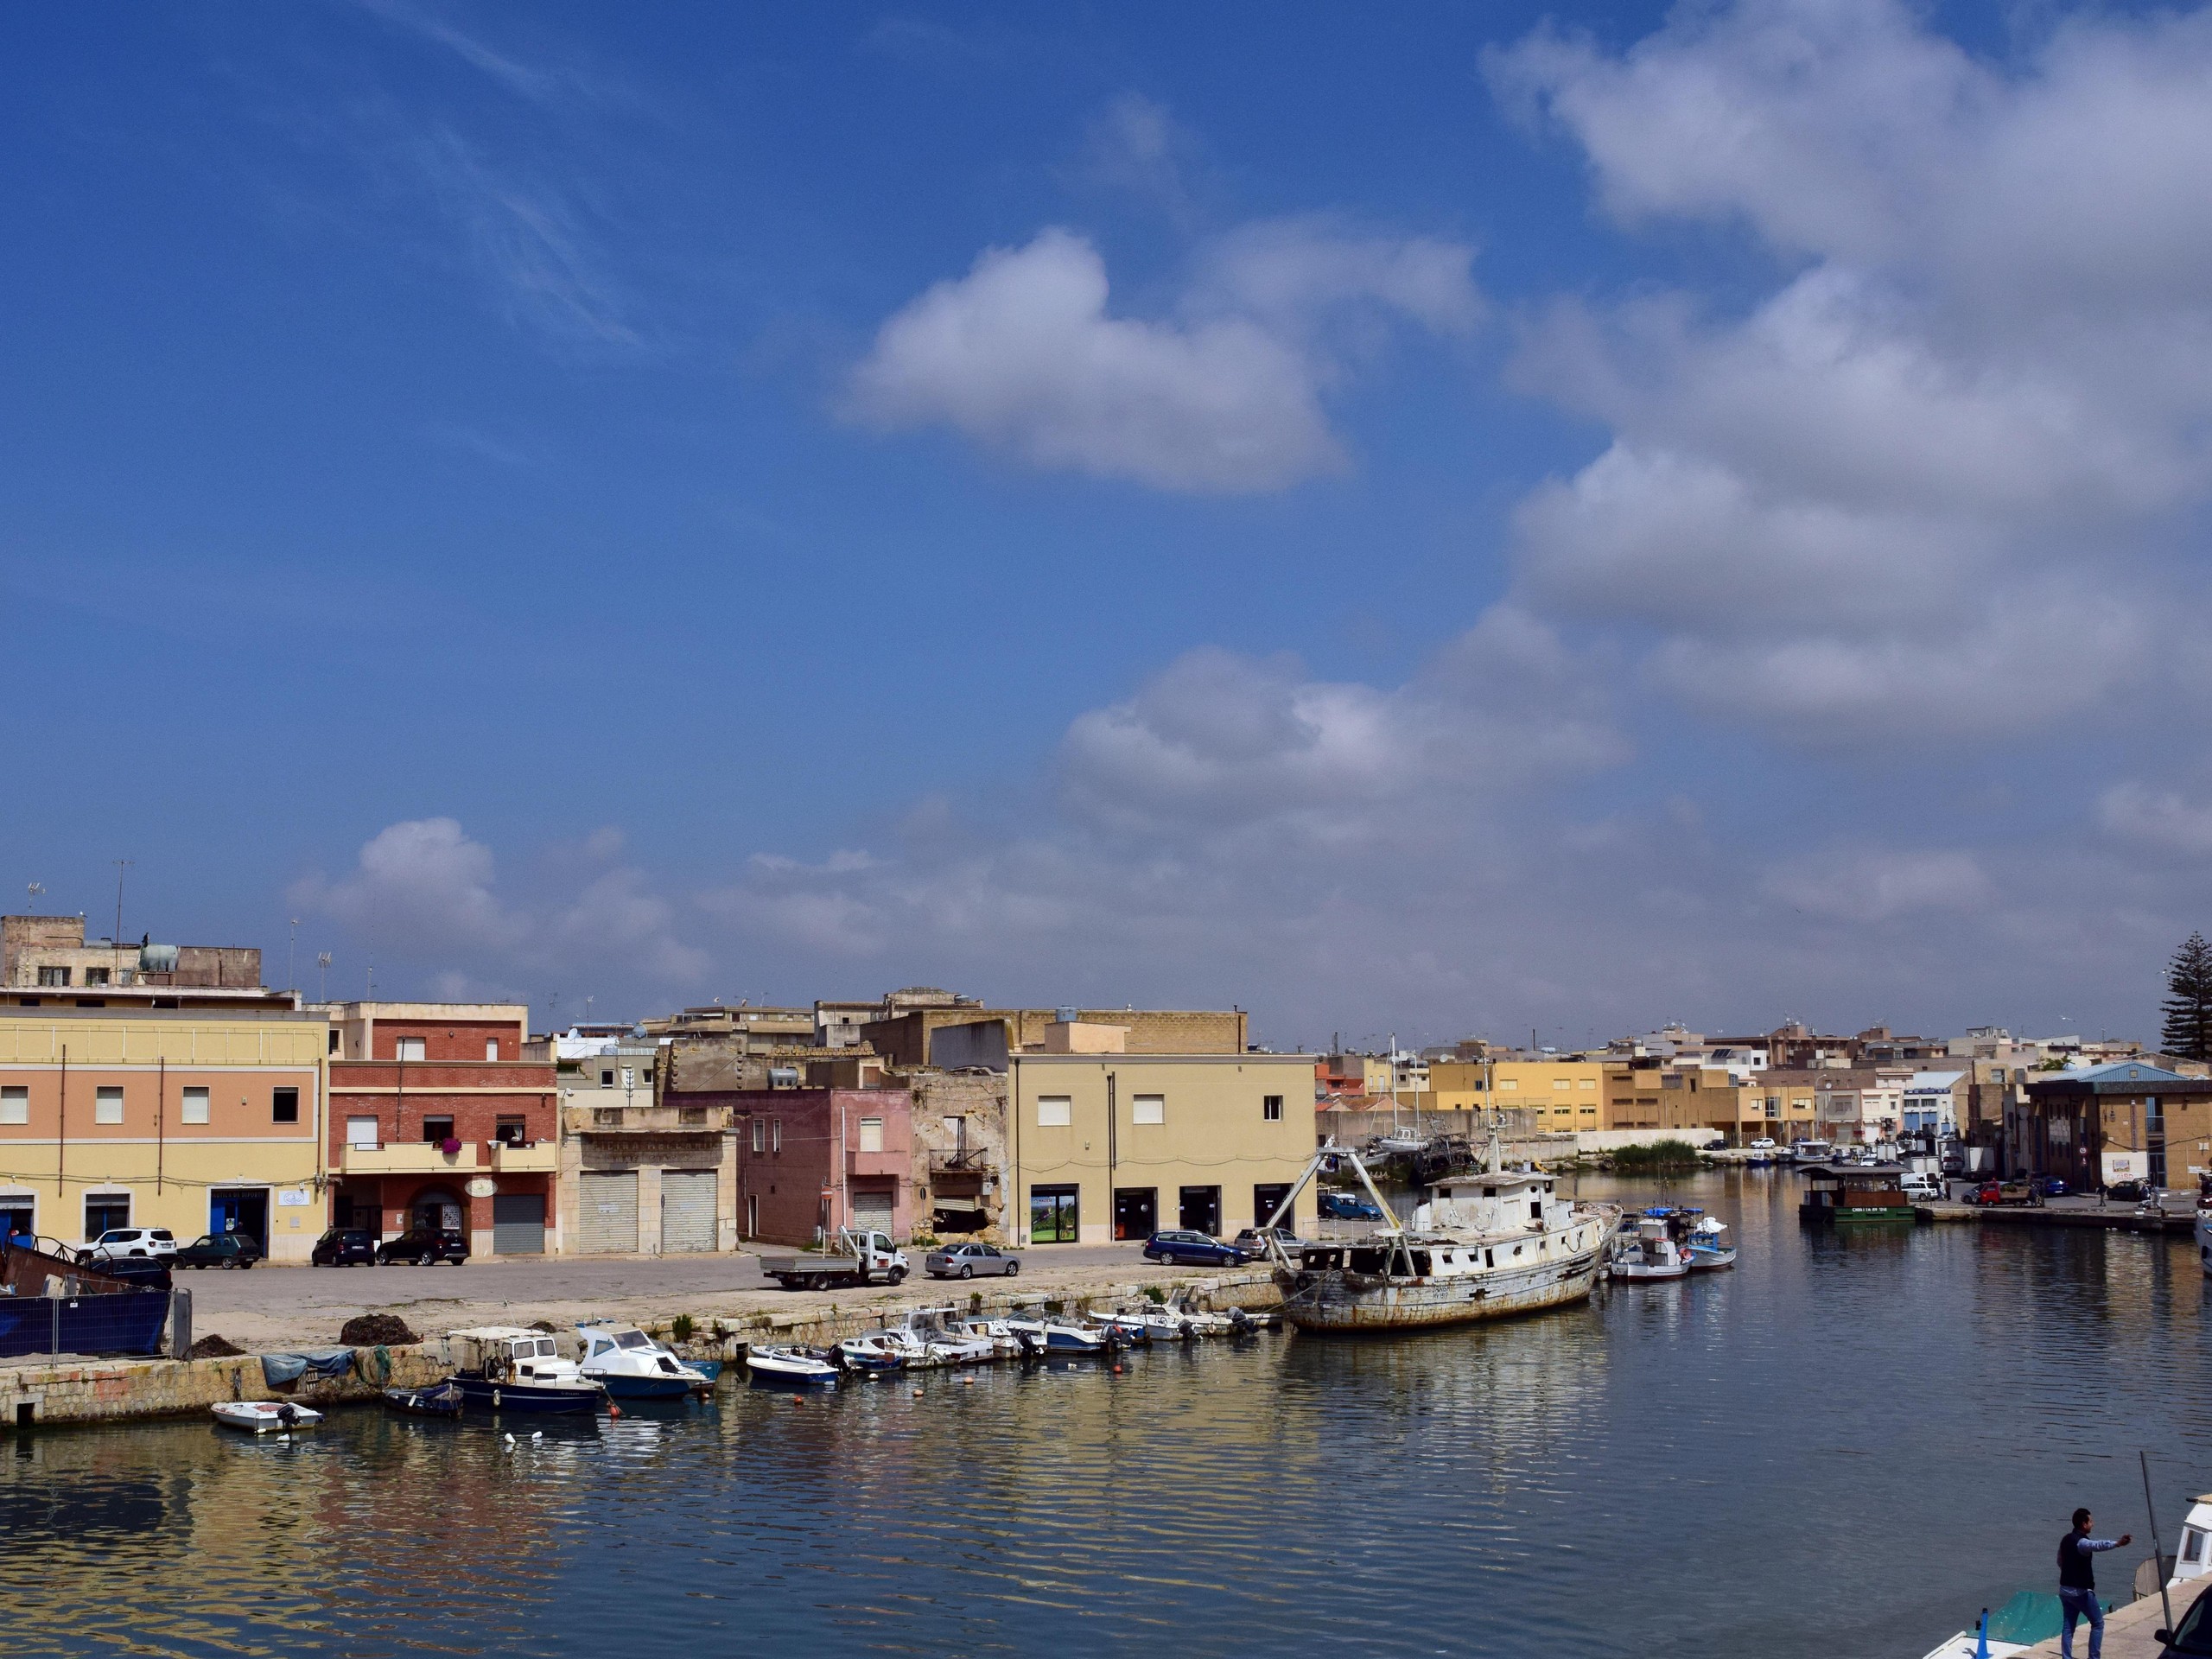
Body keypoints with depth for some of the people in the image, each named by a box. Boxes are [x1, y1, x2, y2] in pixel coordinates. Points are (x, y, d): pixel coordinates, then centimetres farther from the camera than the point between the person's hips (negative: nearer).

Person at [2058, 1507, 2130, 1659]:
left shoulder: (2066, 1540, 9)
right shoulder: (2082, 1542, -19)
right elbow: (2097, 1545, -43)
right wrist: (2117, 1543, -58)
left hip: (2065, 1589, 8)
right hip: (2081, 1591, -8)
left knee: (2068, 1626, 9)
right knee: (2098, 1623, 5)